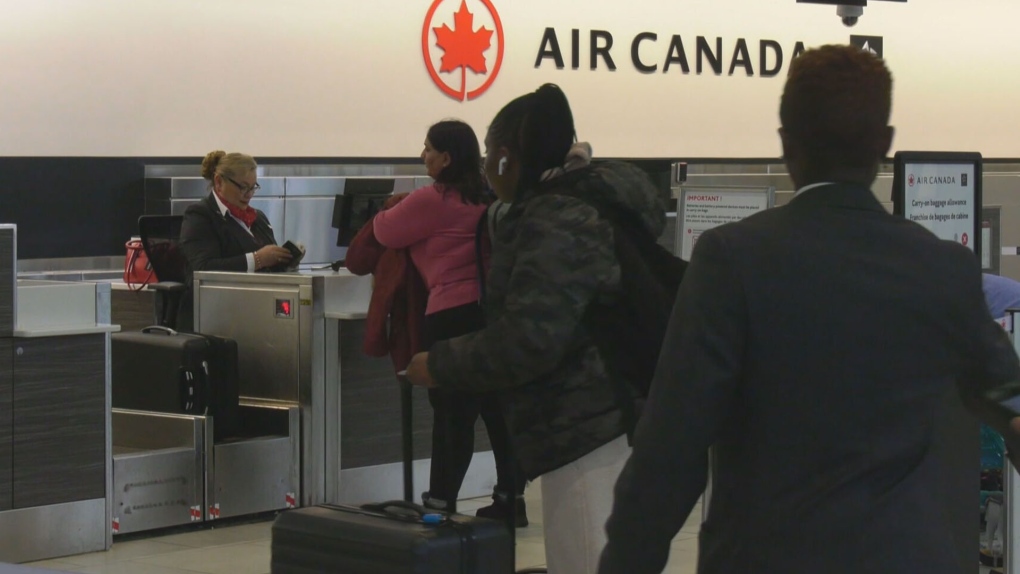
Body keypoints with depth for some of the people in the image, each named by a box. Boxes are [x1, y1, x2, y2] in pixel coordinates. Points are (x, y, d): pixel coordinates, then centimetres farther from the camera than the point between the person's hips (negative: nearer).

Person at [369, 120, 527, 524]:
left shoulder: (431, 200, -10)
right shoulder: (485, 197, 12)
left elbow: (386, 232, 1)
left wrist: (389, 211, 25)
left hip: (452, 315, -7)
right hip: (491, 309, 8)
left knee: (453, 415, -4)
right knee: (499, 408, 10)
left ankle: (441, 505, -1)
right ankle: (510, 499, 15)